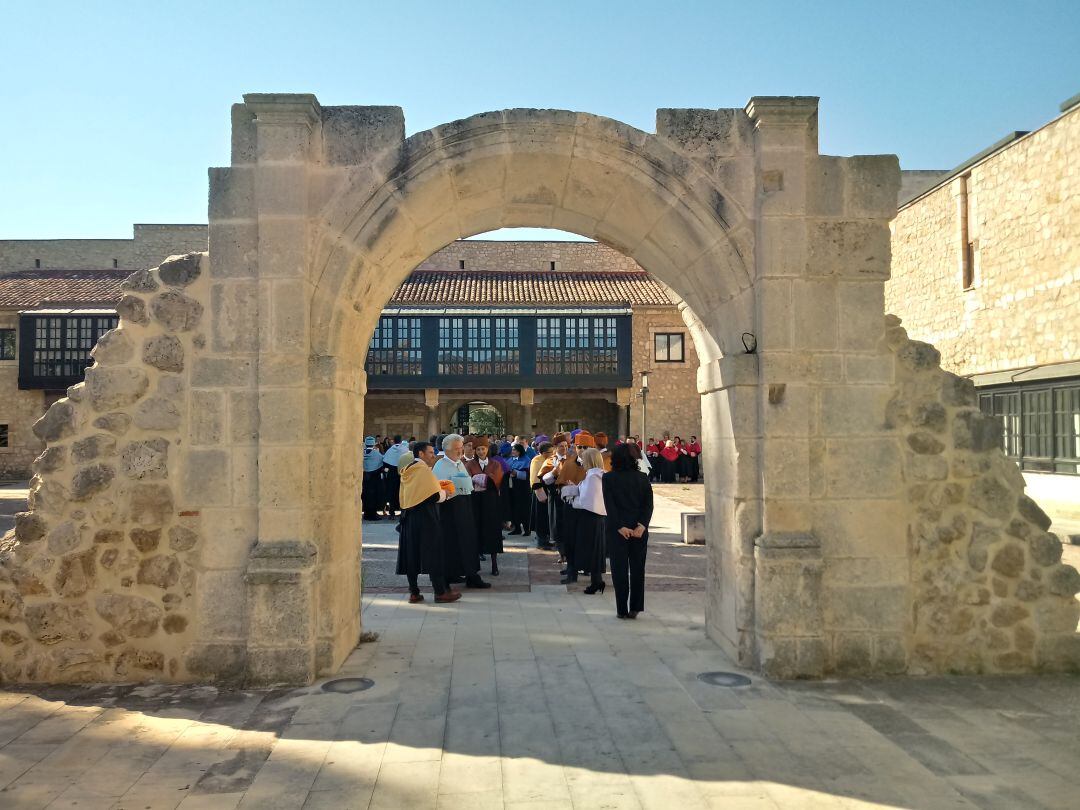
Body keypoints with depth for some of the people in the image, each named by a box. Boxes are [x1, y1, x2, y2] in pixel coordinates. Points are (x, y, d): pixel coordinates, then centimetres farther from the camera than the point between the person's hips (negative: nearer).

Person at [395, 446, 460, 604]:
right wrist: (445, 492, 4)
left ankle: (414, 592, 11)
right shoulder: (424, 470, -13)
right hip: (425, 518, -8)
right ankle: (440, 592, 3)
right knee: (433, 554, -1)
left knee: (411, 554, 9)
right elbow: (435, 496, -18)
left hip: (408, 517, 8)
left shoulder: (406, 472, 11)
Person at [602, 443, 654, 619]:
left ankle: (622, 610, 7)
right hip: (639, 529, 2)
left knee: (619, 570, 5)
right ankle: (635, 608, 13)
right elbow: (649, 504, -6)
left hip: (616, 530, -2)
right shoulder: (642, 478, 2)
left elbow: (609, 505, -12)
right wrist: (641, 525, -12)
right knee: (637, 568, 11)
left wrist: (620, 527, -13)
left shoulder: (608, 478, -5)